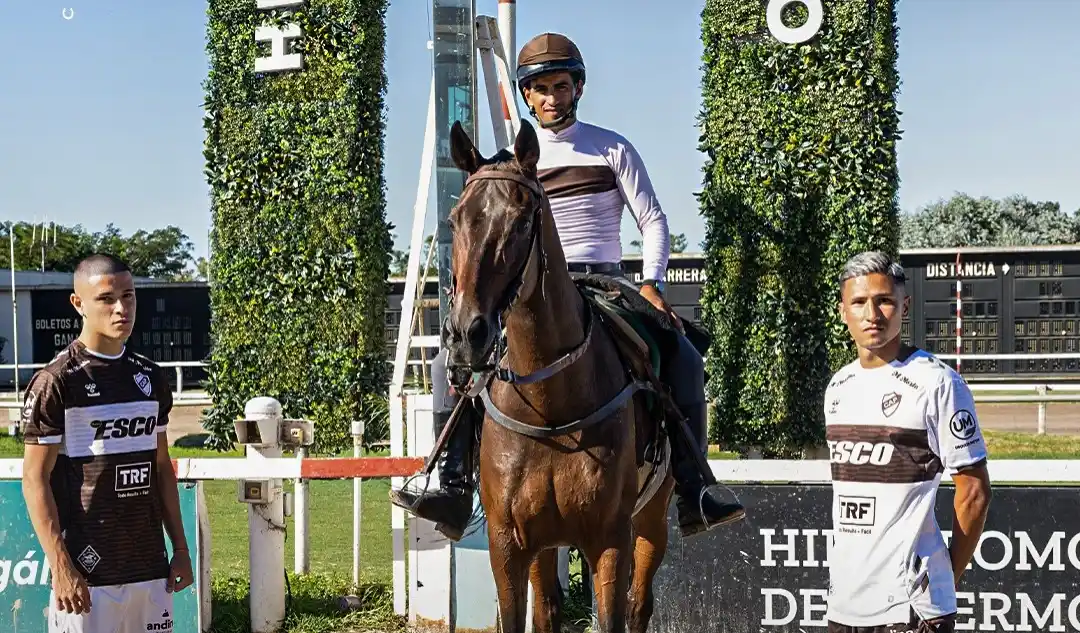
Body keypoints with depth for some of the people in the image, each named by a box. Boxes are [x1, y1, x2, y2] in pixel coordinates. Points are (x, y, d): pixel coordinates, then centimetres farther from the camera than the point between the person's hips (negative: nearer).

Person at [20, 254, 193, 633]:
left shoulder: (151, 378, 10)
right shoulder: (56, 381, -8)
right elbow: (35, 479, -9)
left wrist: (180, 548, 12)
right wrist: (61, 569, -14)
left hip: (150, 567, 5)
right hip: (88, 571, -5)